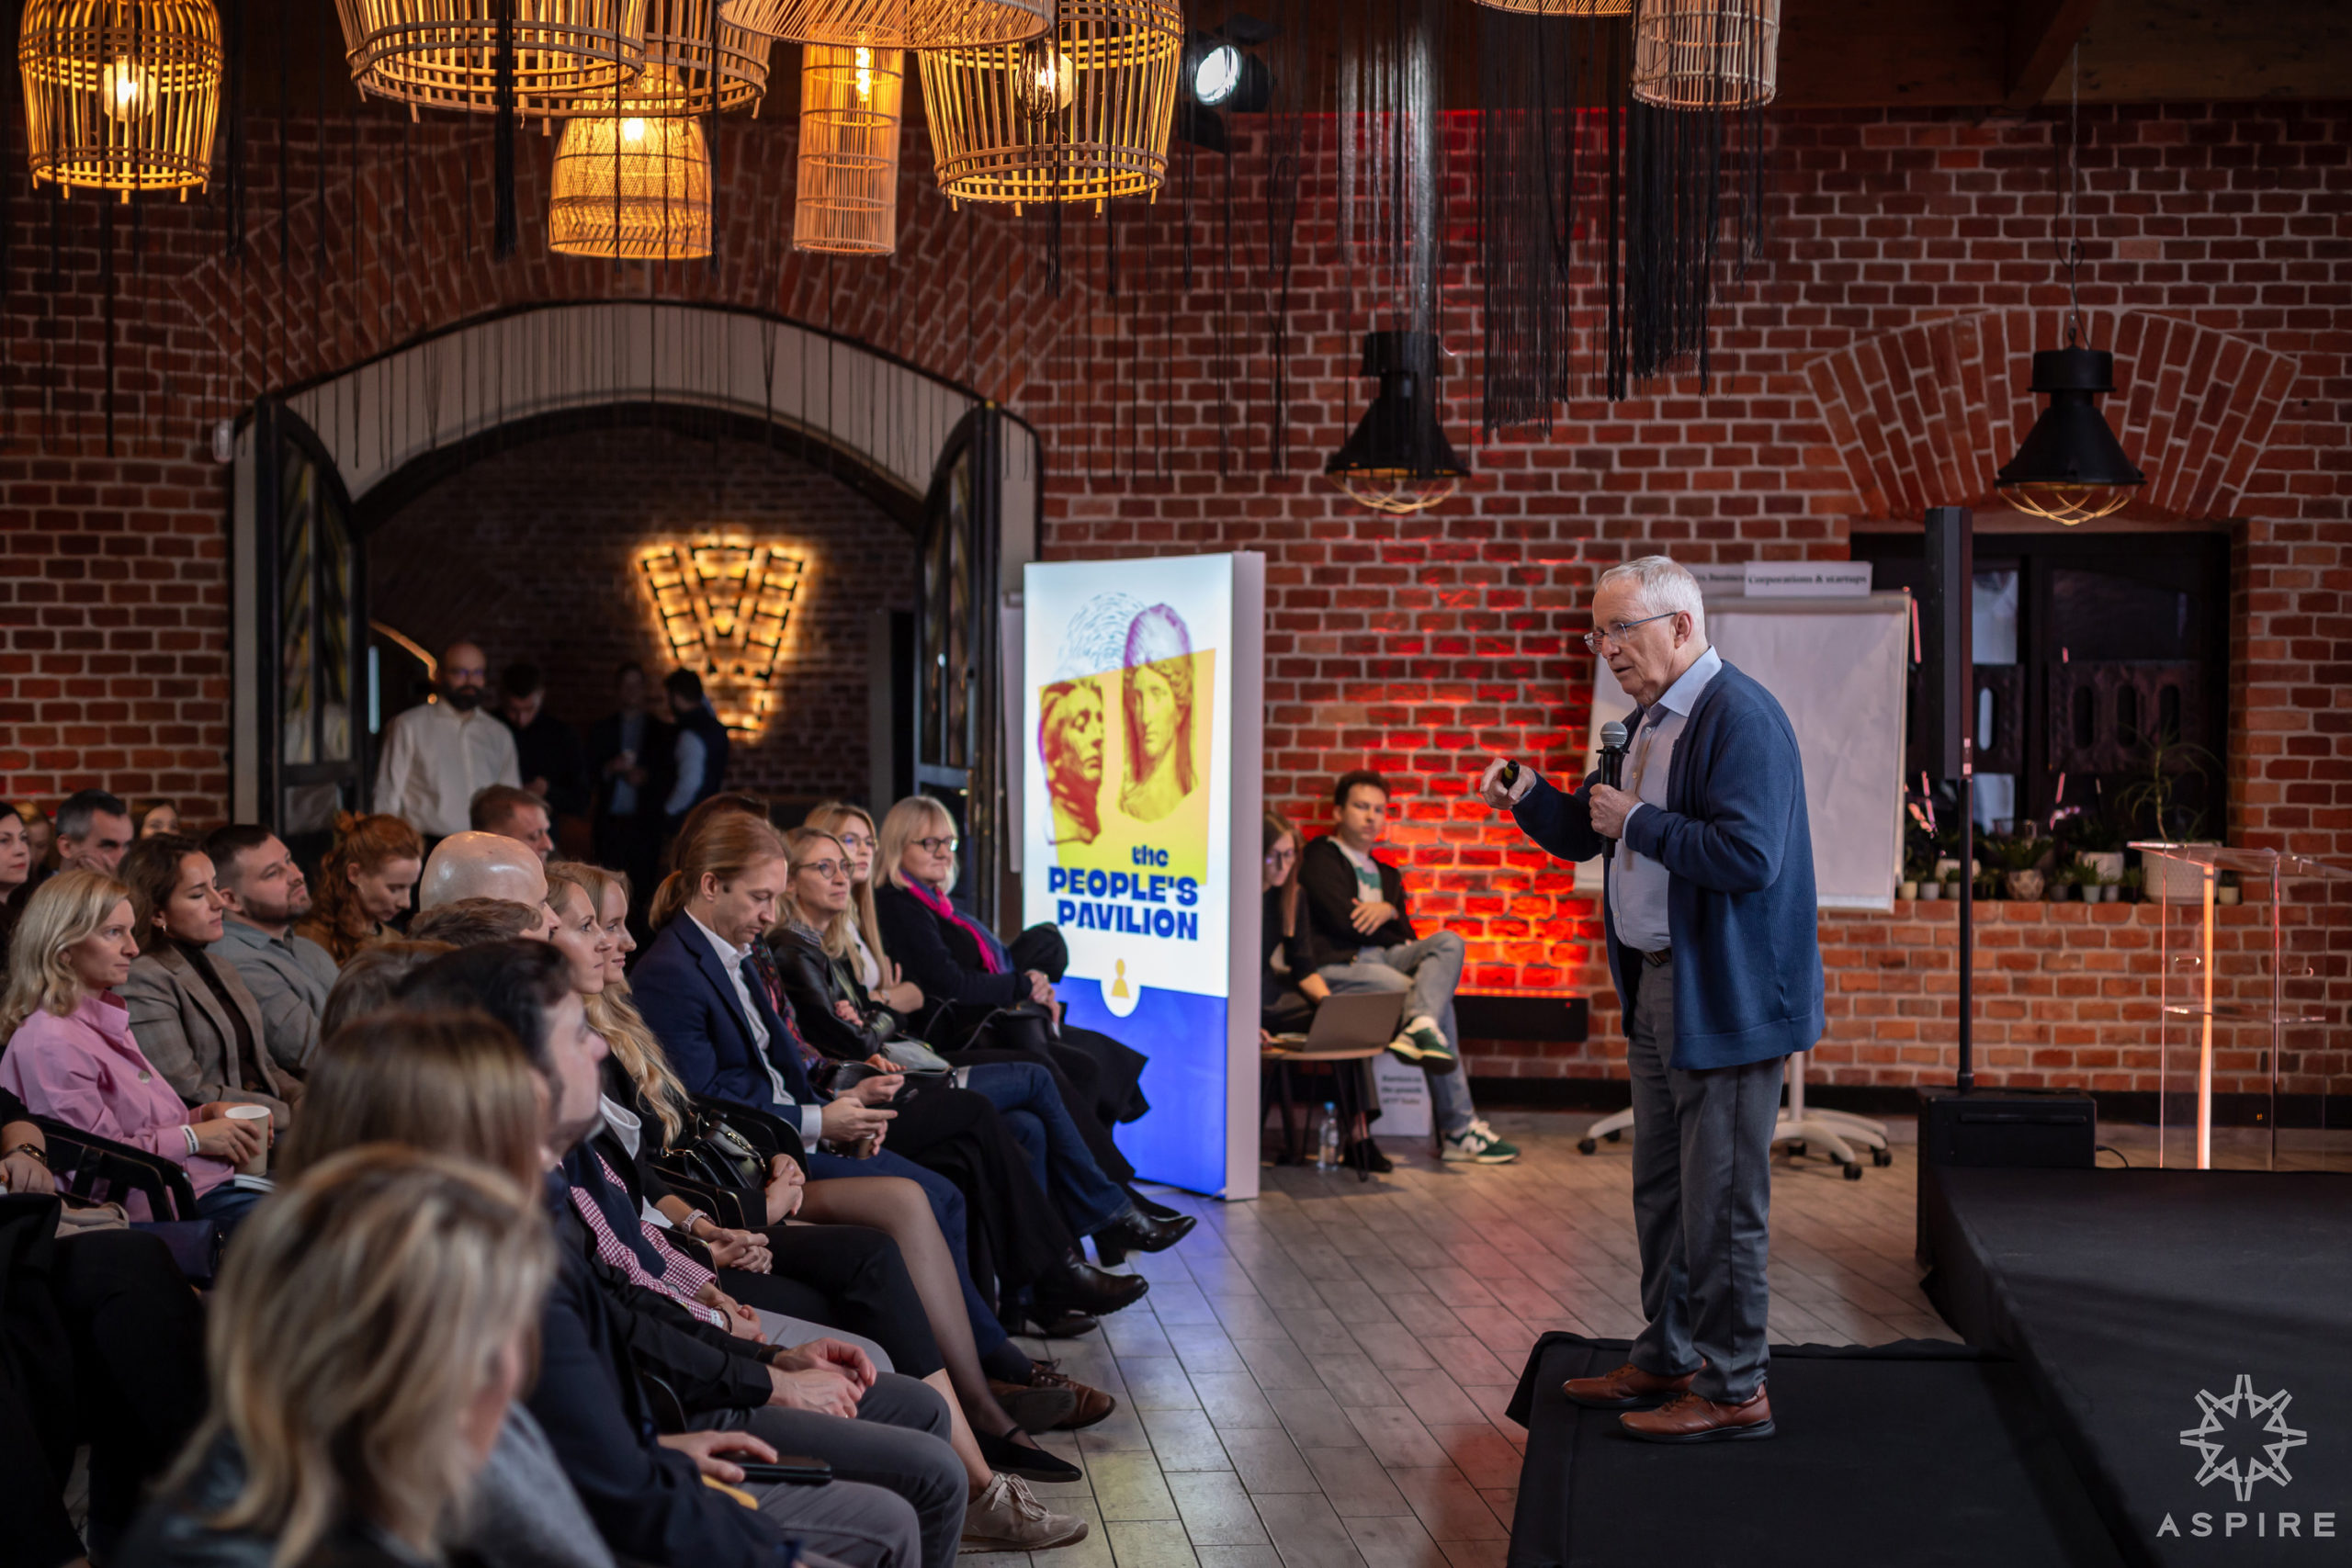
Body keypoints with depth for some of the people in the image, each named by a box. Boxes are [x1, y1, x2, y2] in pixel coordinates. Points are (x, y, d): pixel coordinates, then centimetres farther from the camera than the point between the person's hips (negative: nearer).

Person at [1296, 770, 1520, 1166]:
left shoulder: (1387, 875, 29)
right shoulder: (1320, 858, 6)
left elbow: (1407, 936, 16)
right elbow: (1344, 921, -8)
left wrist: (1388, 910, -7)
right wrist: (1398, 939, 4)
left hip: (1383, 958, 7)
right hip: (1338, 967, -7)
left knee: (1449, 942, -19)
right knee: (1439, 1002, -24)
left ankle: (1419, 1028, -41)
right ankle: (1459, 1131, -22)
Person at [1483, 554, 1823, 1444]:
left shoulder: (1740, 719, -17)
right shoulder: (1648, 721, 14)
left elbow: (1748, 855, -27)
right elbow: (1587, 837, 21)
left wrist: (1637, 822, -19)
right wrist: (1529, 797, 2)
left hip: (1726, 995, -10)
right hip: (1658, 986, 10)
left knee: (1722, 1199, -1)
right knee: (1662, 1190, 18)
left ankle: (1733, 1389, 10)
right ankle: (1668, 1359, 32)